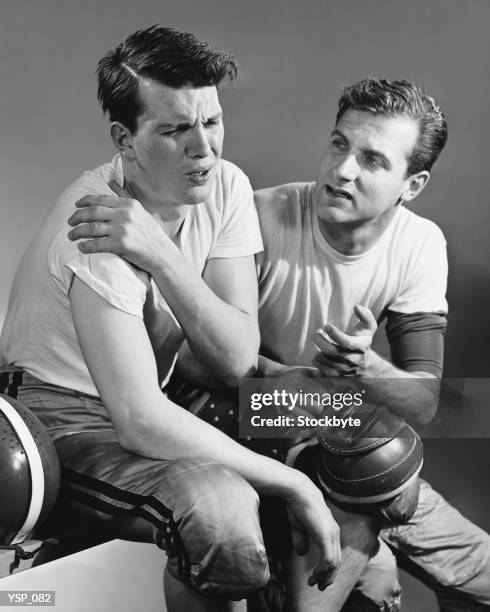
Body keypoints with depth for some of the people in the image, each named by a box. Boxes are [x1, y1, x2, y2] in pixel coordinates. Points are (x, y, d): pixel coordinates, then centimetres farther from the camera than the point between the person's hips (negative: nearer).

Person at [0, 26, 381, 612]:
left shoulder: (225, 187, -8)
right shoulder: (100, 227, -27)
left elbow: (237, 361, -16)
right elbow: (140, 422, -32)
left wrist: (160, 254, -30)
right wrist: (292, 486, -29)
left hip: (167, 398, 6)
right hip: (68, 416, -6)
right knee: (222, 511, -35)